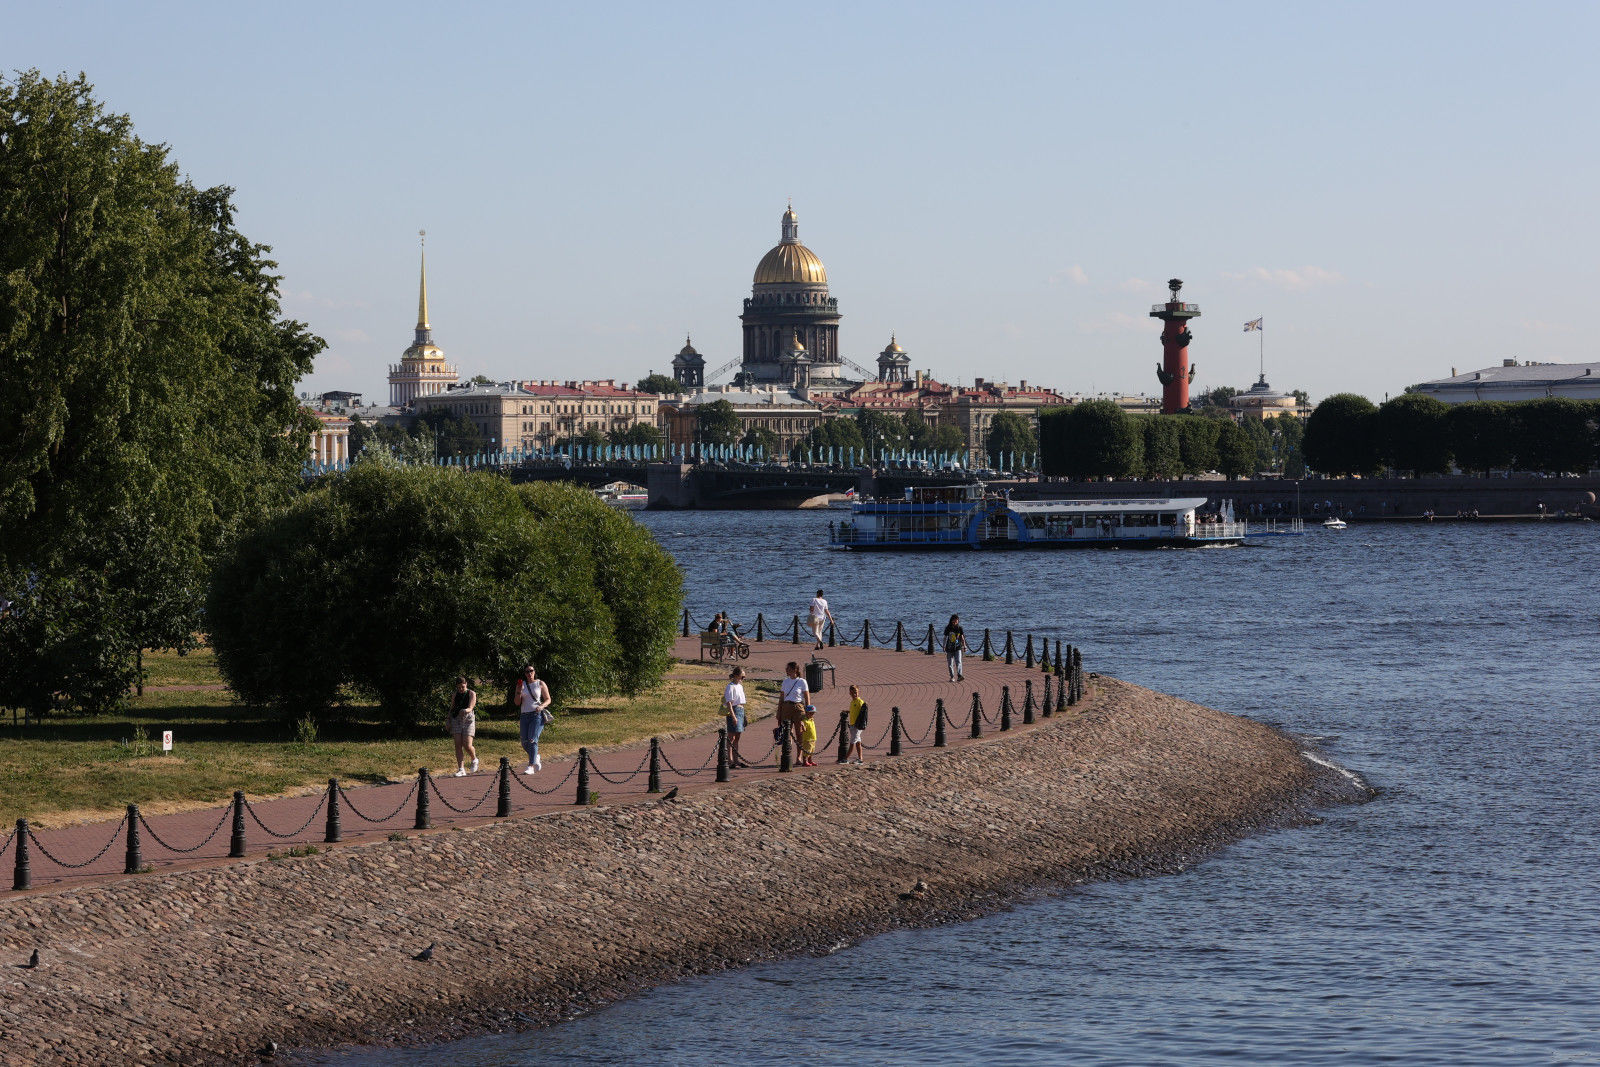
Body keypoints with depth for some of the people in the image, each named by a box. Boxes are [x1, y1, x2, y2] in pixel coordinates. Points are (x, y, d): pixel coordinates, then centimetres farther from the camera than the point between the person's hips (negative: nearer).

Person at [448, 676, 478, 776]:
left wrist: (467, 710, -36)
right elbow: (451, 709, 18)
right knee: (458, 745, -7)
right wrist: (449, 723, 15)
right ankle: (461, 769, -7)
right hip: (456, 719, 3)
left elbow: (471, 707, -14)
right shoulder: (455, 695, 12)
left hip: (468, 719, -3)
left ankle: (474, 760, 19)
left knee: (467, 745, -12)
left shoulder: (471, 694, 0)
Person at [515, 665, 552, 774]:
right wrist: (519, 691, -8)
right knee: (525, 743, 3)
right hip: (525, 715, 4)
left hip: (537, 715, -4)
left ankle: (531, 767, -19)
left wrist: (541, 706, -15)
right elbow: (517, 703, 9)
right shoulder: (521, 685, 11)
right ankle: (536, 758, 32)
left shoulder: (540, 684, 4)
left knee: (532, 740, -17)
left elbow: (548, 700, 5)